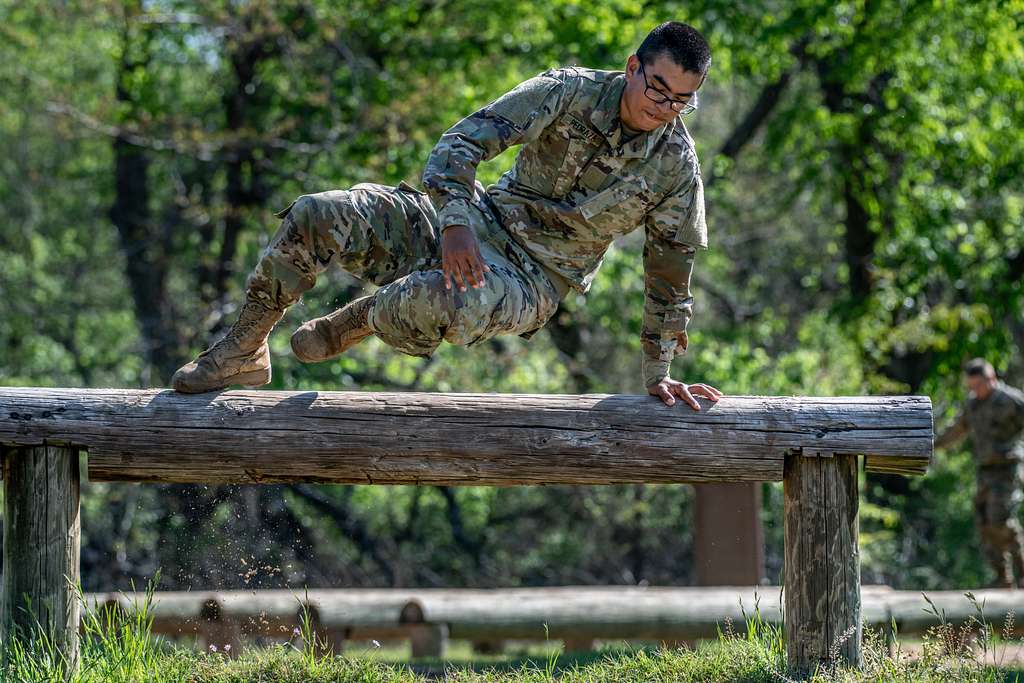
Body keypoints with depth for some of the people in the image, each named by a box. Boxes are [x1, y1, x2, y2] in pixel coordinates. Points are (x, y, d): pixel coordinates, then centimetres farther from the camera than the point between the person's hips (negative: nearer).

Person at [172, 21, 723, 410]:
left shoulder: (676, 166, -7)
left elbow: (670, 271, 5)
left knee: (436, 304, -39)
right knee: (314, 217, -16)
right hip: (480, 221, 2)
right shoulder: (573, 93, -8)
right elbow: (464, 141, -13)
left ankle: (360, 321, -3)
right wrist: (455, 222, -29)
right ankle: (244, 352, 3)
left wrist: (657, 375, 6)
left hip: (532, 281, -2)